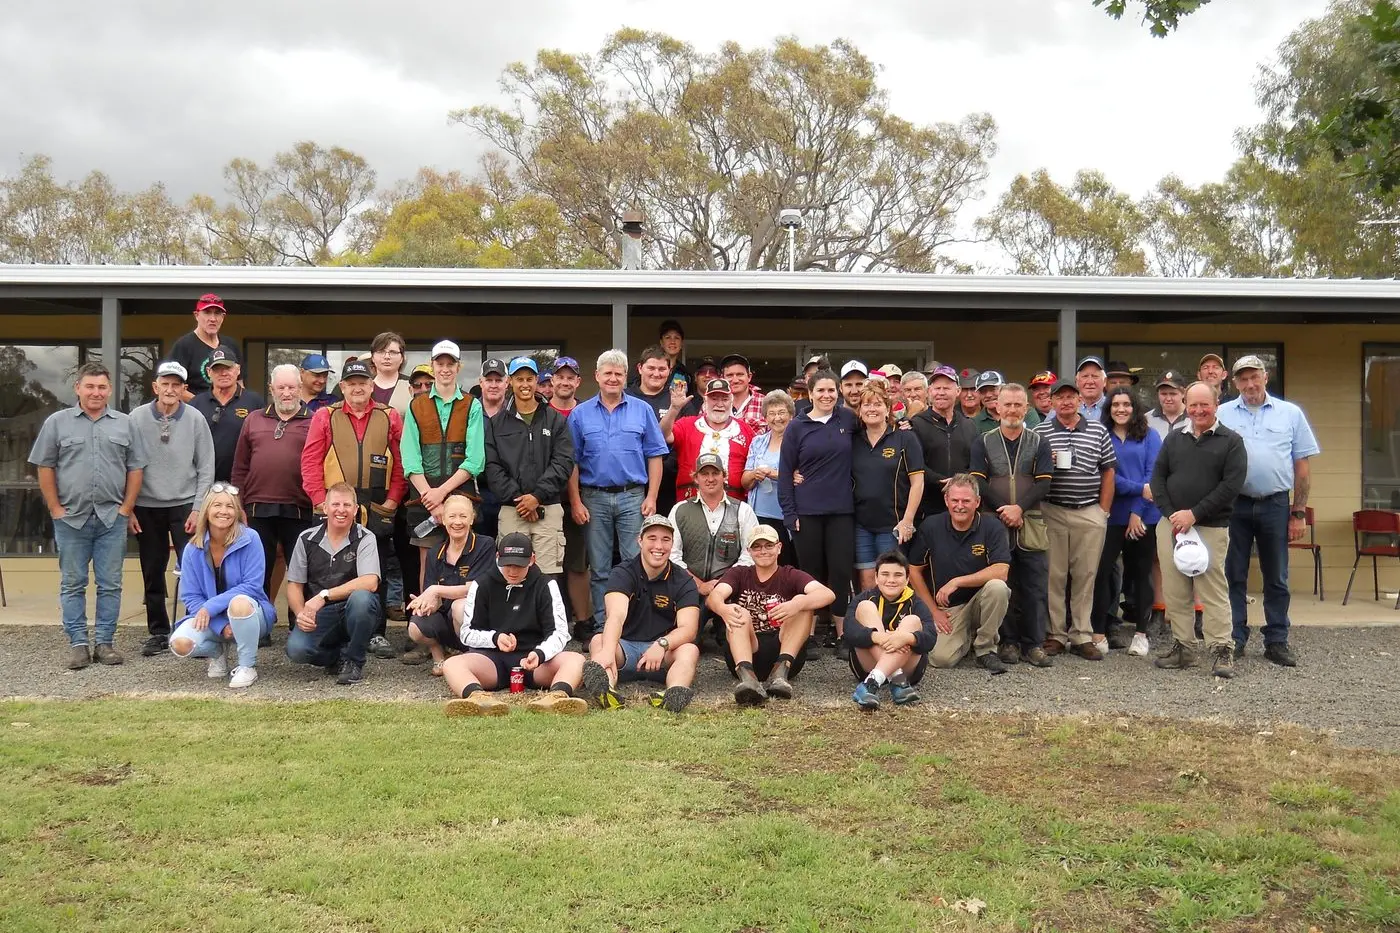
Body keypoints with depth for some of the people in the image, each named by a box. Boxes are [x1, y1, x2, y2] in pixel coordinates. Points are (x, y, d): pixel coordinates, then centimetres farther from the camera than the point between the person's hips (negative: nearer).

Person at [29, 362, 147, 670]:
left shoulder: (124, 424, 7)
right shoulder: (57, 422, 3)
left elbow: (135, 468, 8)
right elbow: (45, 468, 3)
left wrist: (126, 508, 1)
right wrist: (56, 509, -3)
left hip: (112, 519, 1)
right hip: (71, 518, -1)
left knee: (110, 584, 4)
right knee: (72, 584, 5)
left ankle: (105, 642, 12)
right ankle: (77, 643, 12)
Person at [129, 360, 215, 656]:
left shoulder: (195, 419, -2)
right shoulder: (137, 418, -1)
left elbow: (206, 468, 0)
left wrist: (198, 508, -5)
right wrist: (128, 509, 0)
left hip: (185, 504, -1)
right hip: (147, 507, 1)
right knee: (152, 574, 9)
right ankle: (158, 632, 20)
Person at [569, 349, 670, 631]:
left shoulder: (642, 410, 5)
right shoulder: (580, 414, 6)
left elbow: (655, 456, 3)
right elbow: (572, 462, 4)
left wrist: (651, 497, -5)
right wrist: (576, 502, -2)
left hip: (633, 497, -1)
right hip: (594, 498, 1)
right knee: (599, 569, 8)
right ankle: (601, 626, 16)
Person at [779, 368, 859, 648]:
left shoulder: (848, 419, 6)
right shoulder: (797, 427, 2)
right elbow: (785, 472, 1)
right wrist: (789, 513, -4)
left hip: (842, 510, 1)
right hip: (807, 510, -1)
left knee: (841, 570, 0)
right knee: (811, 571, 4)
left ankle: (839, 629, 11)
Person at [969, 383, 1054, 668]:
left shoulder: (1039, 444, 11)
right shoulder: (983, 443, 9)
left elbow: (1043, 483, -1)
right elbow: (978, 482, -1)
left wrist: (1019, 508, -15)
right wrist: (1002, 511, -12)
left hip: (1031, 524, 1)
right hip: (995, 524, 0)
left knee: (1034, 585, 0)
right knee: (1001, 585, 2)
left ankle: (1033, 644, 7)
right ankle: (1007, 642, 11)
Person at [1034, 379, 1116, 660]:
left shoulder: (1098, 430, 8)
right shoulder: (1041, 432, 5)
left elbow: (1108, 471, 10)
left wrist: (1104, 510, 5)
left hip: (1090, 513, 1)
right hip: (1052, 513, -1)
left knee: (1085, 575, 4)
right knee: (1054, 575, 2)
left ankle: (1082, 636, 12)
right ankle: (1055, 634, 10)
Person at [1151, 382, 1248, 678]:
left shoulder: (1231, 441, 1)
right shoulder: (1174, 439, 13)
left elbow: (1232, 484, -9)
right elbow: (1157, 477, 10)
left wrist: (1194, 514, -13)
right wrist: (1171, 514, -5)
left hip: (1211, 528, -4)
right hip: (1171, 525, 4)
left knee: (1213, 591, -6)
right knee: (1174, 591, 5)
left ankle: (1221, 650, 0)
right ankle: (1182, 646, 14)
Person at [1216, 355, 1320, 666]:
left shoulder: (1290, 414, 5)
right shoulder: (1222, 415, 3)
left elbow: (1302, 465, 5)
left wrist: (1299, 513, 1)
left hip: (1275, 505, 1)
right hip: (1233, 505, 0)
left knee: (1276, 579, 8)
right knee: (1234, 576, 5)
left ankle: (1277, 641, 17)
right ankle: (1234, 640, 14)